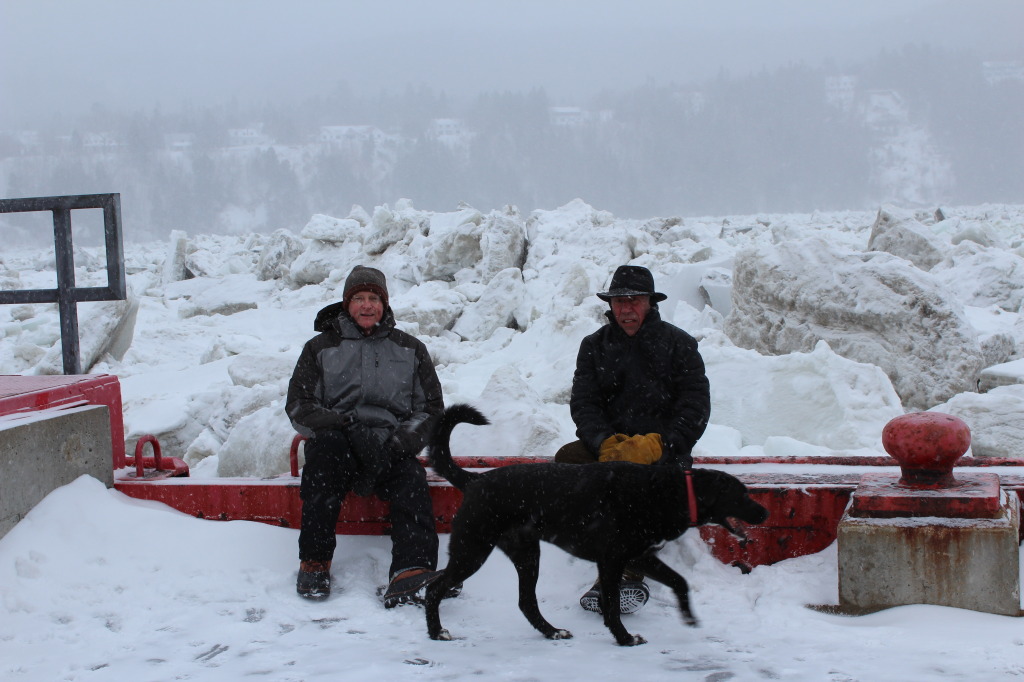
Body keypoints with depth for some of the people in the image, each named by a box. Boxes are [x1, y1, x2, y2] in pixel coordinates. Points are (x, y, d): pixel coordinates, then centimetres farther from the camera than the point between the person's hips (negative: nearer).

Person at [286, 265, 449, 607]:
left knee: (411, 477, -32)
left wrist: (405, 440, -7)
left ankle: (411, 573, -53)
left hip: (390, 447, 1)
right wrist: (341, 425, -12)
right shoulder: (321, 348, 18)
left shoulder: (410, 349, 21)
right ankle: (314, 562, -35)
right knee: (325, 447, -36)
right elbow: (298, 405, 8)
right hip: (338, 444, -1)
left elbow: (431, 407, 15)